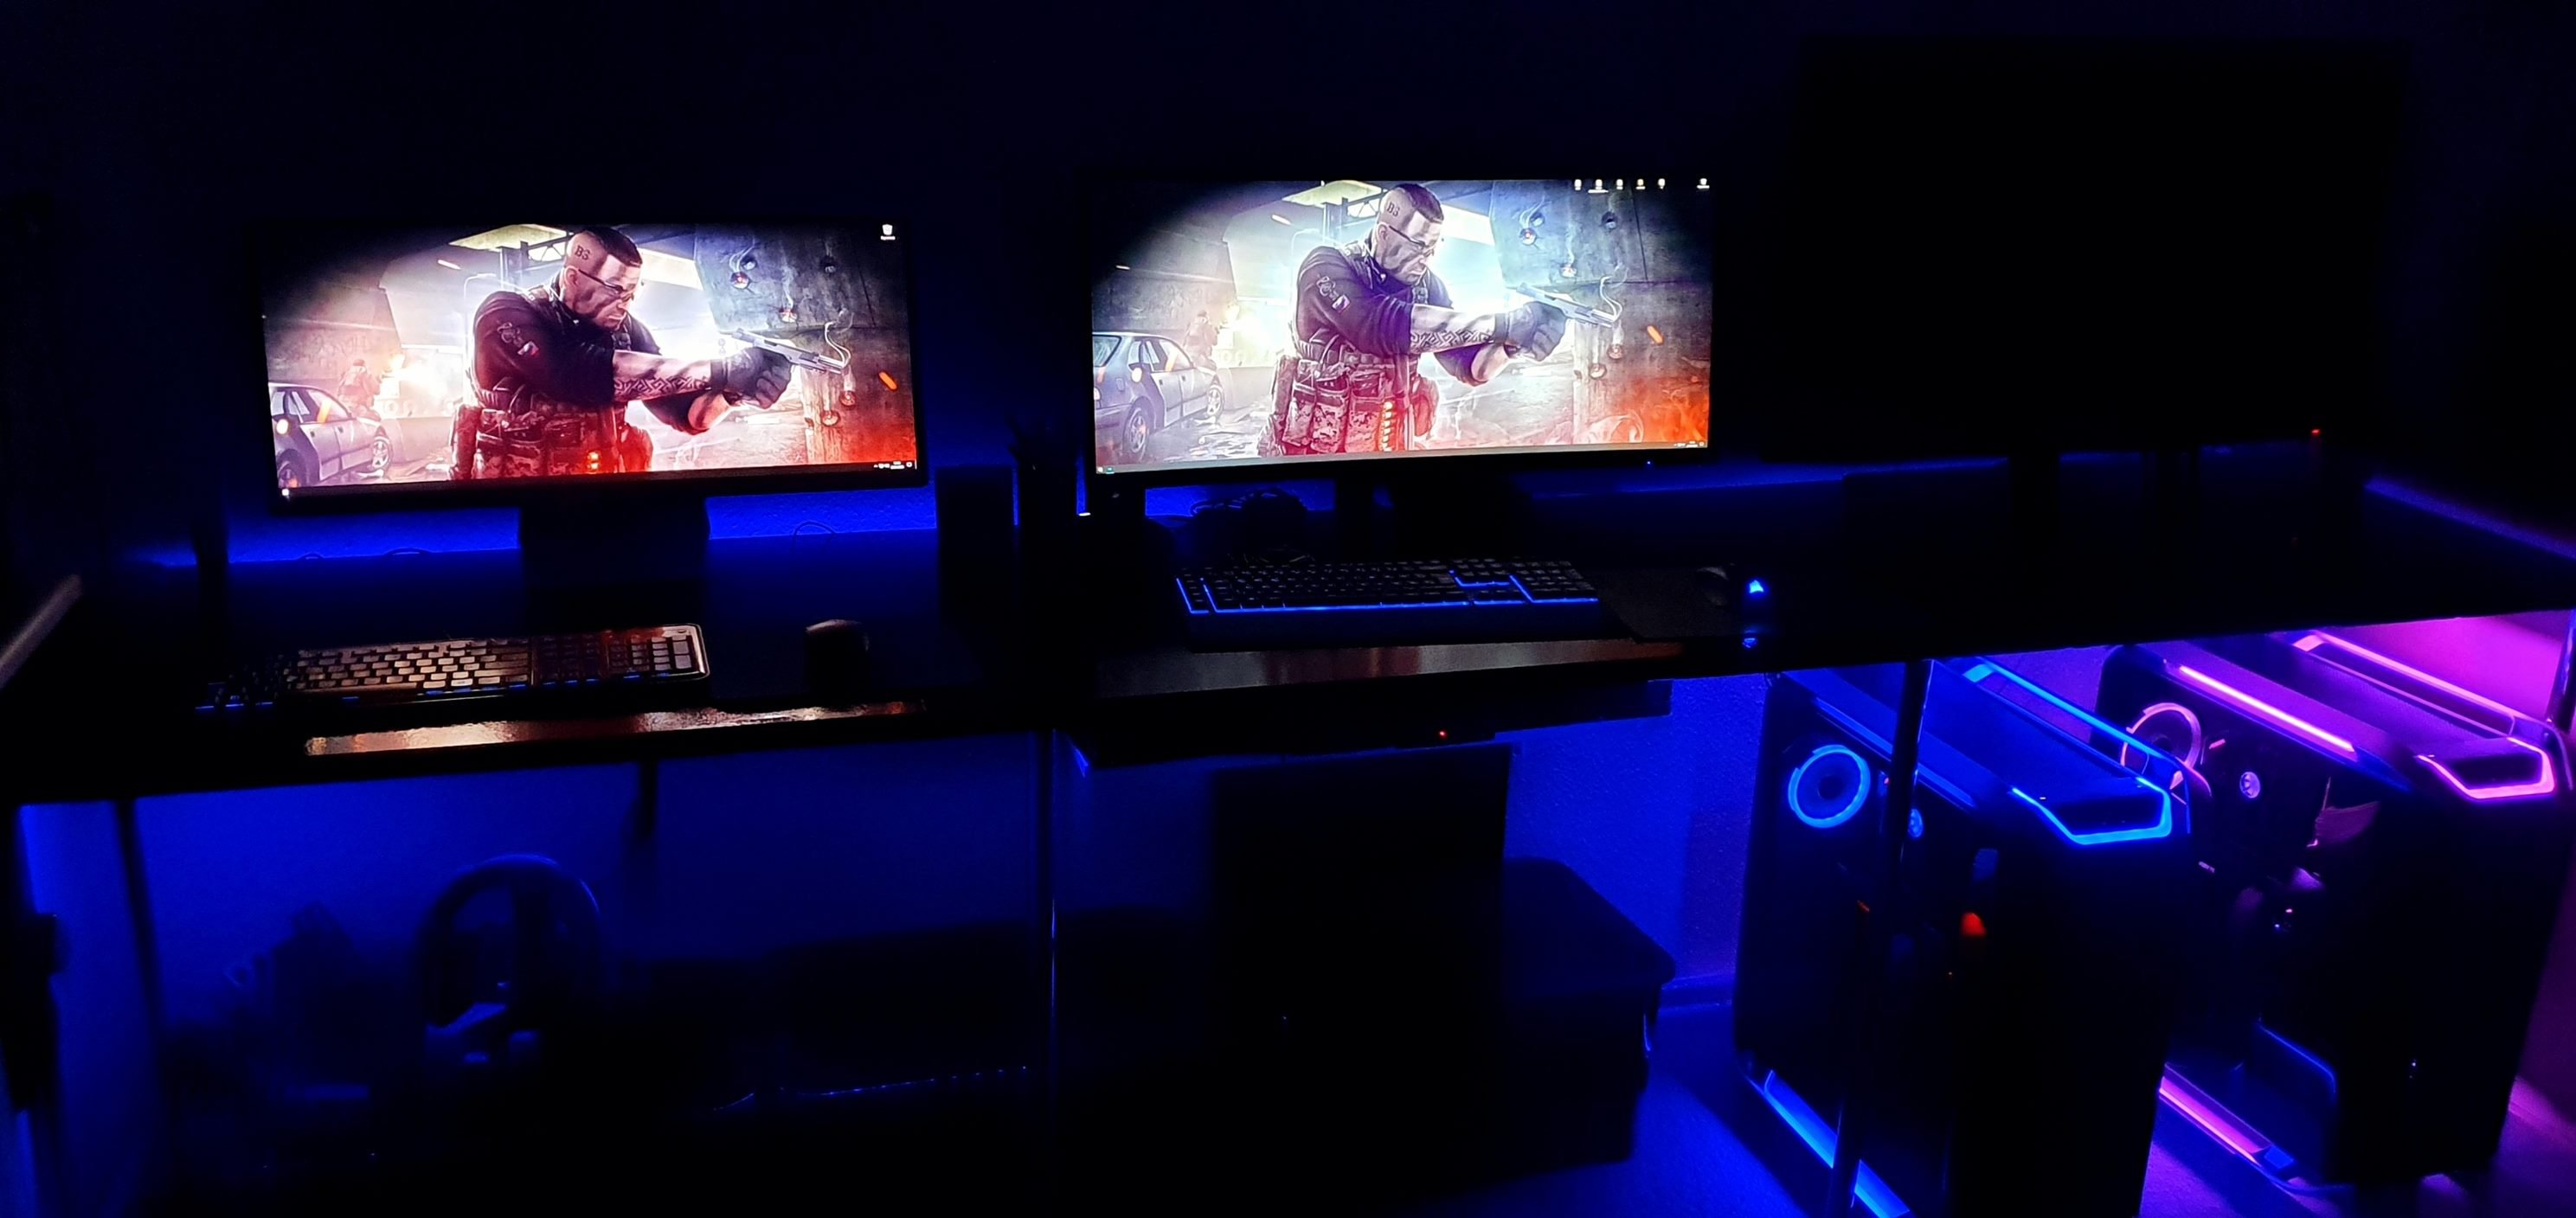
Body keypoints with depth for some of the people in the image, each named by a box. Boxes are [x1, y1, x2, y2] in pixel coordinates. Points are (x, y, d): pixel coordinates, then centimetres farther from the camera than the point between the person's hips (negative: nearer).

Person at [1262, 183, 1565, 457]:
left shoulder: (1425, 285, 2)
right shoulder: (1327, 268, -15)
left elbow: (1470, 366, -1)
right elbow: (1385, 326, -31)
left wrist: (1512, 347, -25)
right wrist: (1502, 325, -35)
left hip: (1387, 448, 5)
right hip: (1313, 450, -5)